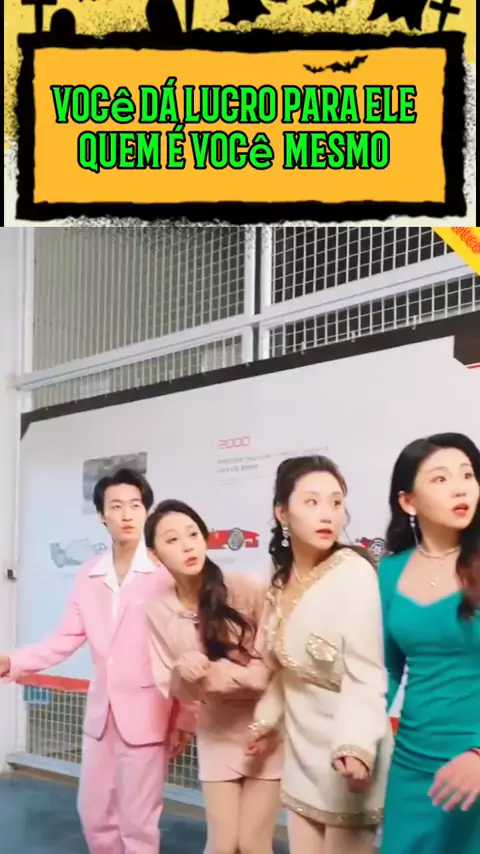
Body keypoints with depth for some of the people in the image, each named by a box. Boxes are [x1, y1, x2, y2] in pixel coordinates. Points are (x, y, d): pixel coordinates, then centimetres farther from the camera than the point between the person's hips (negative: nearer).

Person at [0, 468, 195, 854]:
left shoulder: (166, 572, -11)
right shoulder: (89, 575, 5)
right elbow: (67, 639, 5)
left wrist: (185, 719, -9)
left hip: (146, 714, -5)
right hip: (100, 712, 6)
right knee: (94, 815, 17)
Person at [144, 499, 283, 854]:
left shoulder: (247, 589, -18)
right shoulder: (158, 610, -6)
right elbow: (172, 689, 1)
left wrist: (238, 675, -28)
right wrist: (184, 672, -22)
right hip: (216, 735, 2)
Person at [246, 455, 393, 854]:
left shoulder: (354, 573, -20)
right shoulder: (283, 577, 2)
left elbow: (365, 678, -24)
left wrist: (355, 746, -36)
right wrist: (267, 717, 17)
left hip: (346, 750, -6)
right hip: (302, 747, 7)